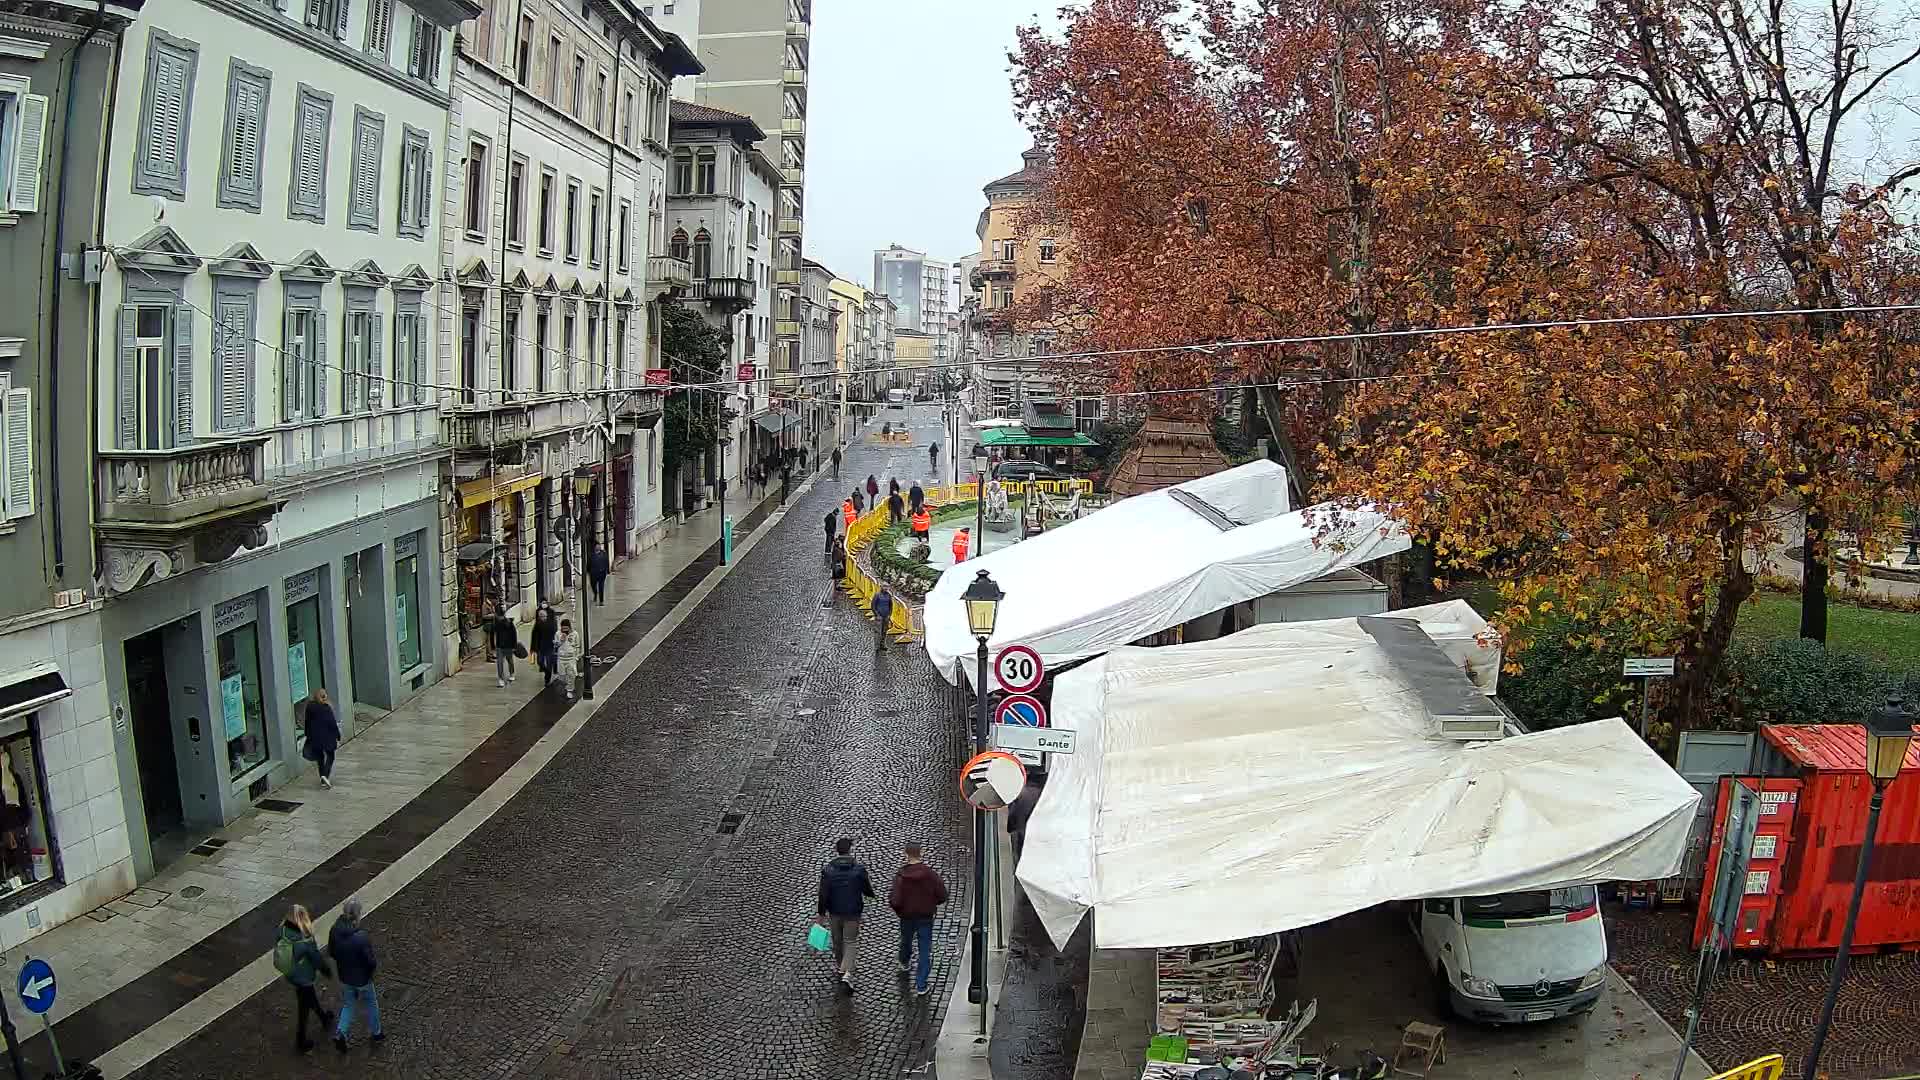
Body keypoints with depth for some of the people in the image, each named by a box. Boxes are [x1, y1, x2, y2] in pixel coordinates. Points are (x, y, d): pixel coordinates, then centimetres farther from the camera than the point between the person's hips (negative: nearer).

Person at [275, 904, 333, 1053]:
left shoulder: (282, 932, -17)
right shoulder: (306, 941, -34)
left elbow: (277, 951, -1)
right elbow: (317, 959, -20)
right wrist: (327, 970, 0)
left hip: (289, 976, 6)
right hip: (304, 979, -6)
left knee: (311, 996, 31)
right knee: (303, 1008, 15)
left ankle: (324, 1018, 55)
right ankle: (301, 1041, 31)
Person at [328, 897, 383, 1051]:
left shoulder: (335, 931, -18)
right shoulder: (362, 937, -34)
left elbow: (331, 952, -2)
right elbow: (371, 962, -24)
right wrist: (376, 963, -2)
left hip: (344, 977, 4)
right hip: (362, 979, -4)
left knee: (348, 1005, 26)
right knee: (372, 1003, 21)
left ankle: (340, 1033, 12)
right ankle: (375, 1032, 38)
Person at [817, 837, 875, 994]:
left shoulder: (827, 869, -15)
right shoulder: (859, 869, -17)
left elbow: (823, 895, -12)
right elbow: (869, 892, -8)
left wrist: (822, 914, -2)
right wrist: (869, 882, 13)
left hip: (834, 912, 2)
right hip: (853, 913, -2)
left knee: (837, 940, 22)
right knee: (850, 943, 7)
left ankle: (840, 967, 43)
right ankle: (847, 974, -10)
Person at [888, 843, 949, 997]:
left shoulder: (900, 875, -19)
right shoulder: (930, 873, -16)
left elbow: (895, 901, -23)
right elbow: (943, 895, -12)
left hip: (907, 917, 1)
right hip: (926, 917, -1)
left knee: (906, 941, 29)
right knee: (925, 951, 7)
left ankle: (904, 963, 58)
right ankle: (921, 986, 4)